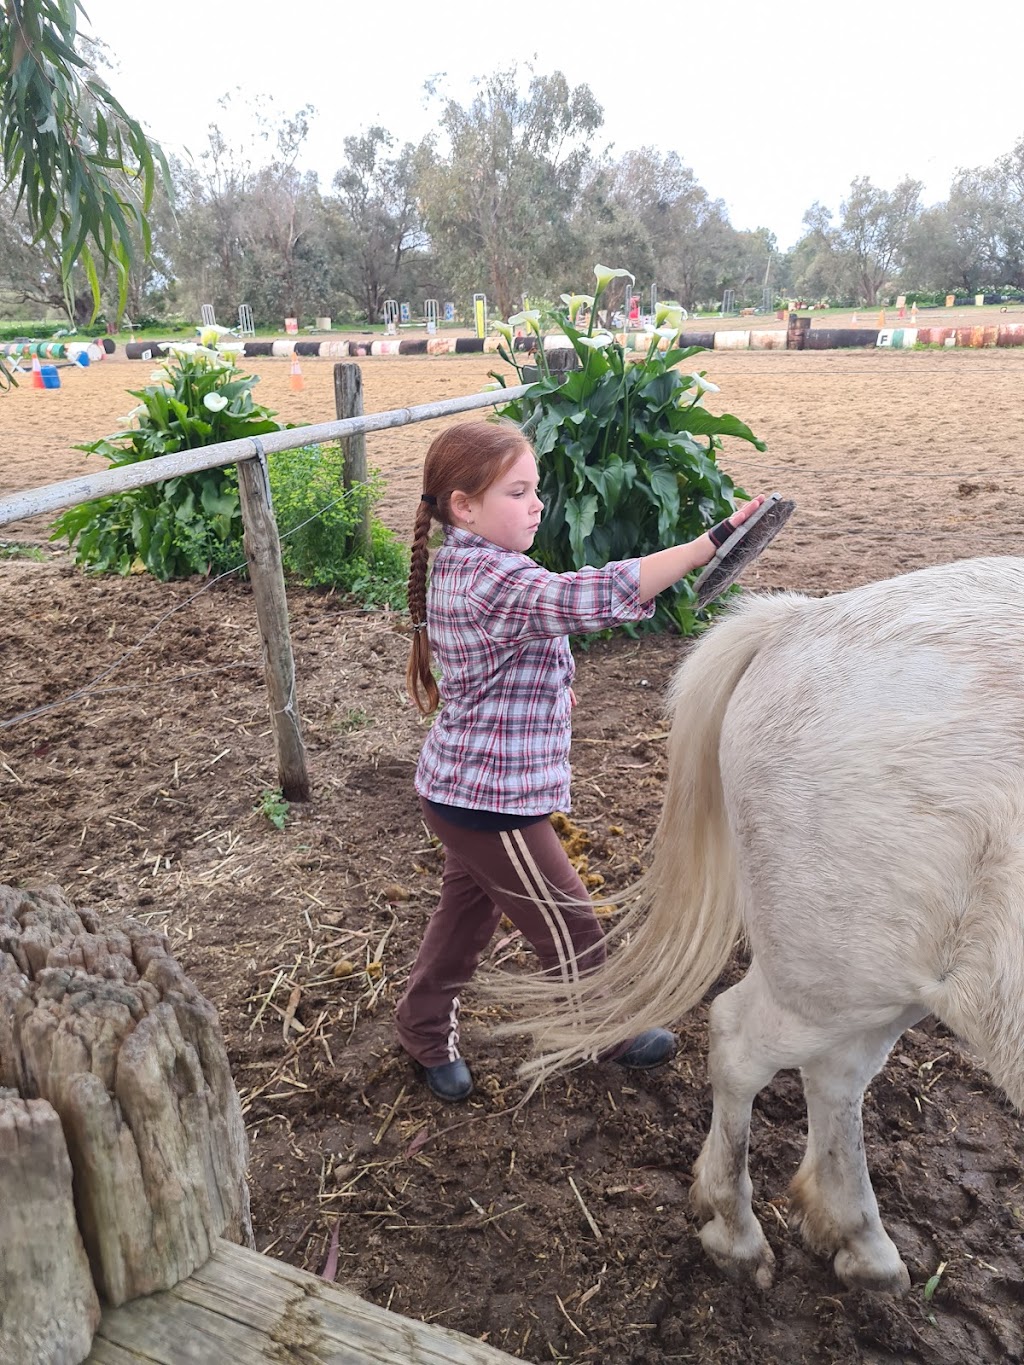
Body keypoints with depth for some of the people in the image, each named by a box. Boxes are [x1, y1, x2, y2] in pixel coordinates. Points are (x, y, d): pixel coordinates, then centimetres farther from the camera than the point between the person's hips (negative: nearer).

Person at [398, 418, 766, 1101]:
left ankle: (426, 1024, 43)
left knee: (470, 905, 25)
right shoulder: (495, 581, -28)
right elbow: (599, 596, -40)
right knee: (569, 922, 11)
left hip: (461, 787, 10)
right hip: (494, 797, -9)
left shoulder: (457, 569, 5)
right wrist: (710, 544, -41)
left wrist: (549, 685, 18)